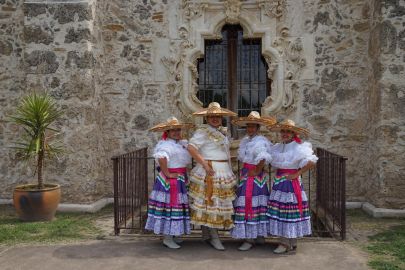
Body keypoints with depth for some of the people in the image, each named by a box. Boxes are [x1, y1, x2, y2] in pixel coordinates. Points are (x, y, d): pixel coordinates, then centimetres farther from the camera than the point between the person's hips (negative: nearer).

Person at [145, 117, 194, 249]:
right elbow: (161, 158, -37)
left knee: (176, 206, 16)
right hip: (170, 180, -10)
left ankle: (171, 235, 29)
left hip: (179, 180, 10)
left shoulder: (181, 143, 11)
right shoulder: (166, 145, -18)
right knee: (170, 204, -4)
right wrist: (168, 174, -28)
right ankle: (167, 238, 6)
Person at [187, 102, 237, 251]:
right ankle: (214, 237, 3)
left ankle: (206, 234, 24)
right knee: (211, 202, -5)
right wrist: (205, 164, -22)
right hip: (210, 172, -8)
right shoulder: (202, 131, -9)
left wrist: (229, 170, 13)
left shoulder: (222, 132, 17)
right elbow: (191, 147, -20)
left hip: (224, 172, 8)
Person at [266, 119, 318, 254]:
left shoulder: (299, 147, -8)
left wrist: (296, 174, -17)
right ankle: (285, 241, 17)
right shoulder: (277, 147, 11)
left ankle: (291, 243, 9)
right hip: (279, 181, 6)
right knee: (280, 210, 7)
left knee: (290, 211, -2)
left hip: (291, 182, -6)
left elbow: (311, 162, -19)